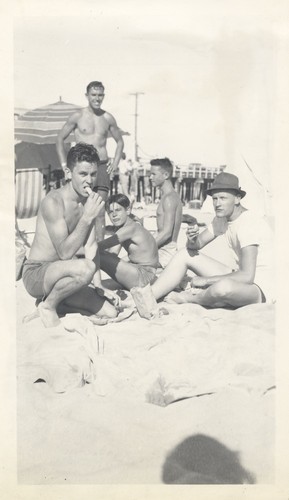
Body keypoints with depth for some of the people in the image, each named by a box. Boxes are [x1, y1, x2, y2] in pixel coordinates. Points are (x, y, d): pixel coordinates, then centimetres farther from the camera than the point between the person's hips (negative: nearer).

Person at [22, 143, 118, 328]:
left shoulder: (89, 201, 2)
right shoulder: (53, 202, -21)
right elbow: (64, 253, -28)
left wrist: (98, 281, -4)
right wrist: (87, 217, -31)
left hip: (58, 275, 7)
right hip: (35, 274, -7)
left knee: (110, 312, -3)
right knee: (85, 267, -37)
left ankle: (54, 301, 11)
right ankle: (48, 306, -10)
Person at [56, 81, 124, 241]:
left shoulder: (108, 118, 10)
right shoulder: (77, 116, 2)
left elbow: (120, 141, 22)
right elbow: (60, 139, 8)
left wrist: (115, 162, 8)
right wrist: (64, 164, 0)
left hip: (102, 166, 2)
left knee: (100, 212, -1)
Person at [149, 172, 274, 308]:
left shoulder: (249, 224, -24)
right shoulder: (222, 218, 3)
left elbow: (247, 276, -31)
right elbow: (196, 245, 9)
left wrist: (205, 280, -22)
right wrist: (192, 239, -17)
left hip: (260, 288, -8)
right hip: (240, 278, 9)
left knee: (223, 287, -42)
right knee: (185, 254, 3)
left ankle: (188, 298, -7)